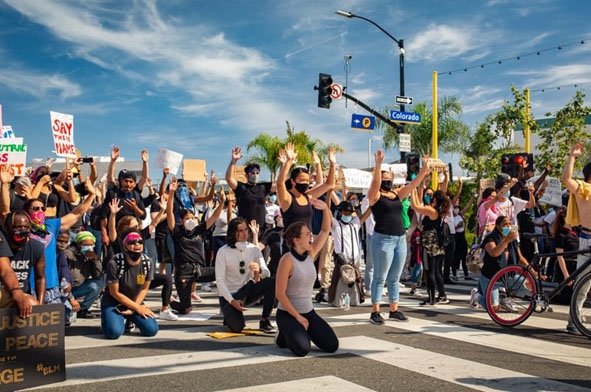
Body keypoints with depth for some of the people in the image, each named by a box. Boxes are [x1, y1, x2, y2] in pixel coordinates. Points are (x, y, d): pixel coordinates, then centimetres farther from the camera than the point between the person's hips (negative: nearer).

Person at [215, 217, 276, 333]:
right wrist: (232, 301, -24)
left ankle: (264, 321, -10)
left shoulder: (254, 249, 0)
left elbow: (267, 274, -8)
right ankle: (230, 315, 12)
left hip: (248, 292, 4)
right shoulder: (223, 251, -10)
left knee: (271, 282, -23)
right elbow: (220, 280, -13)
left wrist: (259, 270, -33)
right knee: (237, 327, -26)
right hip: (229, 295, -3)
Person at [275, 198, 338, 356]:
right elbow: (280, 293, -19)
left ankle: (303, 331, 20)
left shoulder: (310, 254, 2)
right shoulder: (287, 260, -18)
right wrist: (297, 317, -17)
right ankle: (285, 335, 7)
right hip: (287, 313, -6)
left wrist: (325, 209, -11)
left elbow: (325, 230, 6)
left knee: (332, 345, -6)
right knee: (302, 349, -28)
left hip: (309, 312, 6)